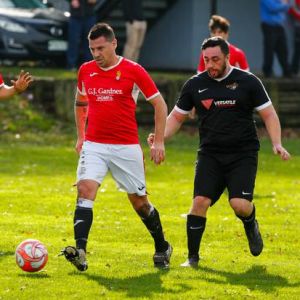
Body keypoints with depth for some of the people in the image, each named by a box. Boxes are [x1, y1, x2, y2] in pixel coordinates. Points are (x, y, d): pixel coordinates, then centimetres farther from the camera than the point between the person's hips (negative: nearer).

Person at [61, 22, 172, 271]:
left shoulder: (133, 71, -6)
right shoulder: (86, 71, 5)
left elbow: (159, 104, 0)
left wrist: (159, 142, -4)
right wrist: (80, 136, 21)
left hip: (127, 147, -2)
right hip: (93, 145, 2)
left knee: (139, 201, 7)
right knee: (85, 190, -19)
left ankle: (162, 248, 30)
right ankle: (80, 253, -29)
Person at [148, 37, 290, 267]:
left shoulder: (248, 82, -1)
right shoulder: (195, 85, 5)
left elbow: (269, 114, 3)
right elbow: (177, 116, 15)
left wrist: (277, 144, -11)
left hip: (243, 154, -2)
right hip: (210, 154, 2)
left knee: (240, 204, -18)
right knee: (200, 201, -13)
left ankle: (251, 226, 20)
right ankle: (193, 257, 0)